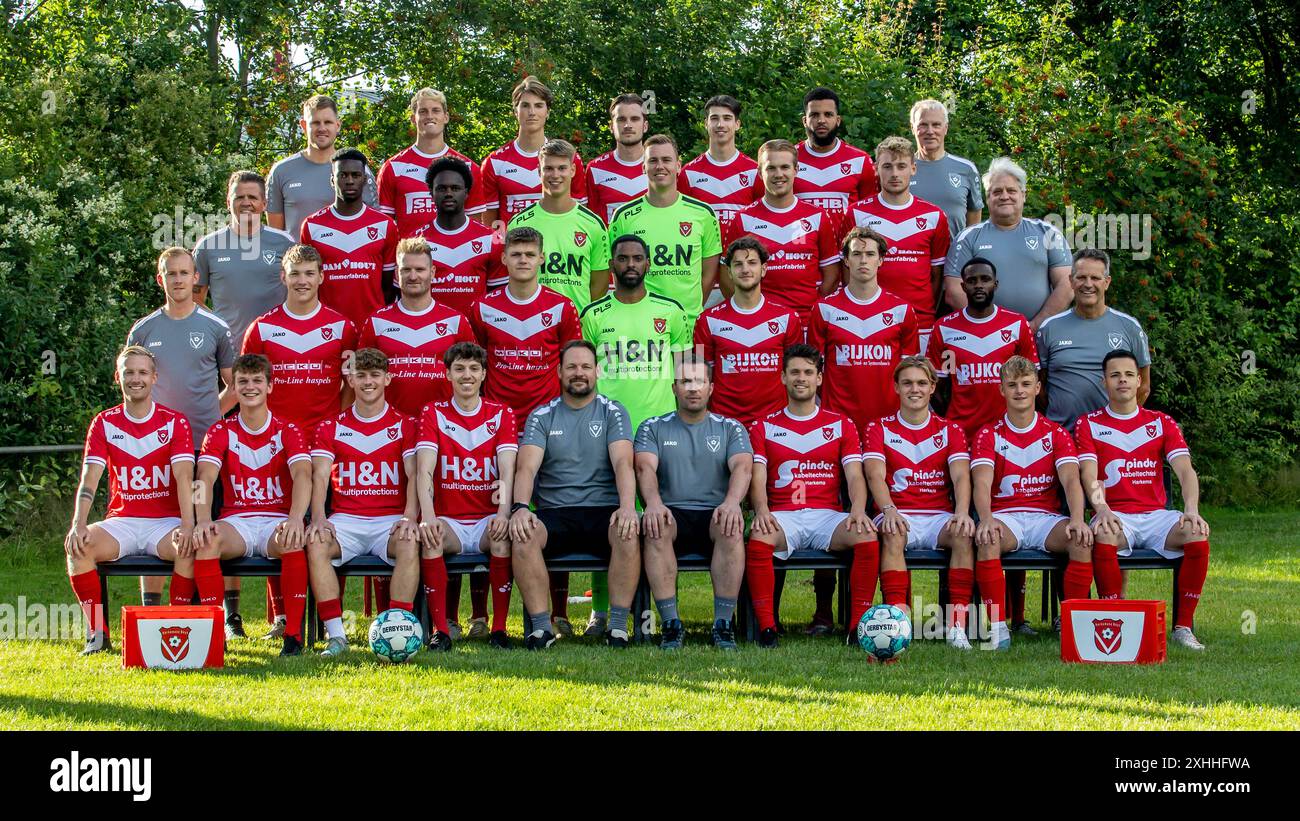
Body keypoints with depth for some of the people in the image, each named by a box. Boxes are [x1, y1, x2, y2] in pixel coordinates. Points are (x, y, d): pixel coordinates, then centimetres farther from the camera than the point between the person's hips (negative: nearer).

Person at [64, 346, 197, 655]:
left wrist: (187, 525, -29)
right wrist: (78, 525, -22)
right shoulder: (104, 423, 6)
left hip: (165, 522, -2)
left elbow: (184, 478, -11)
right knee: (78, 546, -28)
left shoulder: (174, 422, 1)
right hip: (121, 521, 2)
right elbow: (89, 479, -4)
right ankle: (97, 634, -18)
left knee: (188, 546, -35)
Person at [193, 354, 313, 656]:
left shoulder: (288, 432, 4)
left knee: (294, 542, -37)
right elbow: (205, 479, -8)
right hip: (236, 521, 1)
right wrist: (203, 520, -30)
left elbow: (302, 475, -15)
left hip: (278, 520, -1)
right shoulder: (221, 432, 7)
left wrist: (295, 519, -36)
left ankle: (293, 635, -29)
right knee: (206, 540, -33)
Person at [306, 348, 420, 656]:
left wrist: (409, 517, -21)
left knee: (410, 544, -35)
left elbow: (414, 474, -2)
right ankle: (336, 636, -31)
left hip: (392, 519, -1)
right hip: (346, 519, 1)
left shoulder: (404, 425, 9)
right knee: (315, 544, -31)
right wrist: (318, 518, -17)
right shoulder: (331, 428, 13)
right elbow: (320, 475, 2)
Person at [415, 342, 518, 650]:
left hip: (488, 519, 0)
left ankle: (499, 629, -22)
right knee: (429, 538, -32)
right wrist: (428, 516, -27)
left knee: (503, 538, -33)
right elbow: (424, 470, -8)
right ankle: (441, 630, -26)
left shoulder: (502, 414, 6)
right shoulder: (433, 413, 5)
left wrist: (504, 512, -27)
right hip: (449, 520, 0)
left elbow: (507, 469, -7)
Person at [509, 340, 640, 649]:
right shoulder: (541, 417, 11)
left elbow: (623, 463, -6)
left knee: (629, 533, -35)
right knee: (522, 536, -32)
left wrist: (627, 506, -26)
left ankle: (618, 625, -26)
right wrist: (520, 507, -24)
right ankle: (541, 626, -24)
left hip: (603, 510, -1)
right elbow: (527, 468, -3)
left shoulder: (613, 412, 9)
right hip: (554, 514, 1)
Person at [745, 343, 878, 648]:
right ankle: (766, 627, -28)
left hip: (827, 515, 1)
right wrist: (762, 511, -19)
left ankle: (859, 624, -23)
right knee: (758, 540, -36)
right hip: (782, 516, -1)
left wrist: (858, 510, -16)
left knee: (868, 537, -31)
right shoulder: (764, 428, 14)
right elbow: (757, 478, 4)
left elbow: (854, 475, 6)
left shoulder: (842, 425, 15)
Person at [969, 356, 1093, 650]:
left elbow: (1071, 480, -4)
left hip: (1046, 517, 1)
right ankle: (997, 625, -32)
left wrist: (1077, 519, -26)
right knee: (987, 540, -36)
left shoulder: (1056, 434, 10)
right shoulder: (988, 435, 6)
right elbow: (982, 483, -9)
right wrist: (986, 519, -31)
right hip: (1005, 516, -1)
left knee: (1083, 540, -30)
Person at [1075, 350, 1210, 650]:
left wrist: (1191, 509, -21)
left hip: (1156, 515, 2)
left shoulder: (1162, 423, 13)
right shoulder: (1088, 424, 8)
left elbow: (1185, 470, -1)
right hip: (1115, 516, -2)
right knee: (1104, 537, -38)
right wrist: (1102, 509, -27)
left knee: (1197, 535, -29)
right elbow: (1089, 474, -6)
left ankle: (1183, 627, -18)